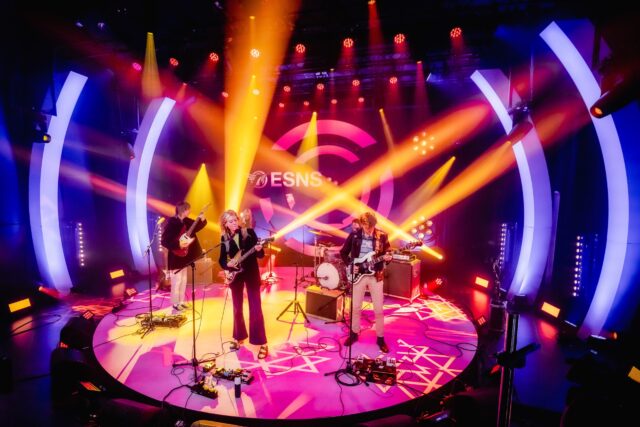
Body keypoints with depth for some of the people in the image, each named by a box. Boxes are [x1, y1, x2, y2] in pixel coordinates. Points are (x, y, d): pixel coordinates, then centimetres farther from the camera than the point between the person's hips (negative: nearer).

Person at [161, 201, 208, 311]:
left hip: (184, 256, 8)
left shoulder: (185, 221, 2)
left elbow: (195, 227, 14)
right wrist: (178, 245, -28)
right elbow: (164, 241, -24)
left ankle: (181, 301, 28)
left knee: (183, 279, 16)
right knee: (177, 280, 1)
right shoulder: (171, 223, -21)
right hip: (175, 257, -8)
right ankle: (175, 303, 15)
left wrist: (202, 220, -5)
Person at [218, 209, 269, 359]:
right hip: (235, 274, 3)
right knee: (237, 308, 13)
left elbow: (260, 255, -6)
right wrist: (227, 264, -15)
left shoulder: (249, 232, -6)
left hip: (251, 273, -3)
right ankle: (239, 337, 32)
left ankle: (262, 344, 3)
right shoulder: (224, 238, 1)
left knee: (255, 308, -4)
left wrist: (259, 250, -28)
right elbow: (222, 259, 5)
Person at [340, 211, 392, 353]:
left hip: (376, 275, 0)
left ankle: (380, 338, 21)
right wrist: (349, 265, -8)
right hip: (358, 275, 1)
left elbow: (387, 253, 5)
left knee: (379, 309, 4)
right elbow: (343, 252, 5)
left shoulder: (382, 236, -4)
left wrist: (387, 258, -17)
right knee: (356, 307, 10)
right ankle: (354, 333, 31)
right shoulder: (354, 235, -4)